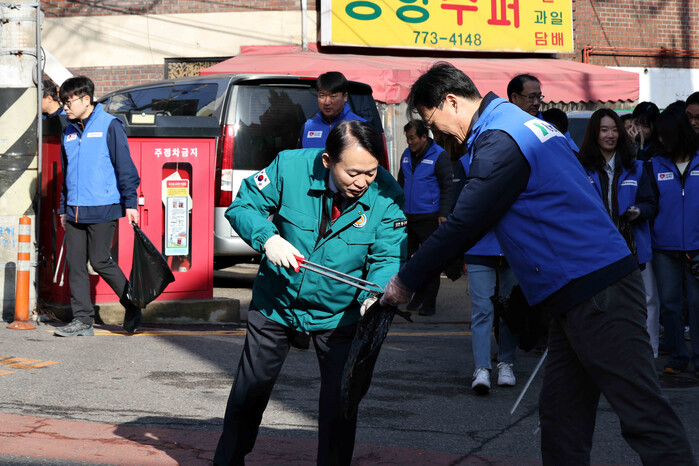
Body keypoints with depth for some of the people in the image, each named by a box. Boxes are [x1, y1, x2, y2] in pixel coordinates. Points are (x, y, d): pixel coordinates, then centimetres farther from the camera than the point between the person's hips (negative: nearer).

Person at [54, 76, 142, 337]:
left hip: (103, 208, -7)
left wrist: (129, 202, -9)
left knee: (101, 261, -6)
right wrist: (63, 208, 21)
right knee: (75, 264, 4)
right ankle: (82, 319, 10)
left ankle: (132, 308, 13)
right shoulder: (69, 132, 14)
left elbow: (124, 166, -6)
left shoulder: (109, 125, -5)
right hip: (75, 212, 7)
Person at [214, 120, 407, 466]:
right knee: (250, 389, 15)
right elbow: (242, 206, -12)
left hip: (338, 312, 0)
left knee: (339, 400, 1)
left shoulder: (386, 195, -21)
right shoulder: (289, 167, -23)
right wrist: (267, 237, -31)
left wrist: (375, 297, -40)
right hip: (276, 302, 1)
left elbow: (388, 257, -19)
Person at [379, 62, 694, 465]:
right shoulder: (524, 123, 19)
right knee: (561, 416, 12)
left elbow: (464, 224, -13)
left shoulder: (500, 142, -13)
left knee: (644, 414, -11)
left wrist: (406, 281, -2)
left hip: (595, 293, -10)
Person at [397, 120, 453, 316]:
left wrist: (443, 214, -13)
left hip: (429, 217, -6)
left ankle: (429, 303, 5)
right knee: (408, 258, 10)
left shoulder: (439, 156, -8)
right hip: (407, 216, 6)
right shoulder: (407, 155, 11)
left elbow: (447, 187, -8)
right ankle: (417, 296, 22)